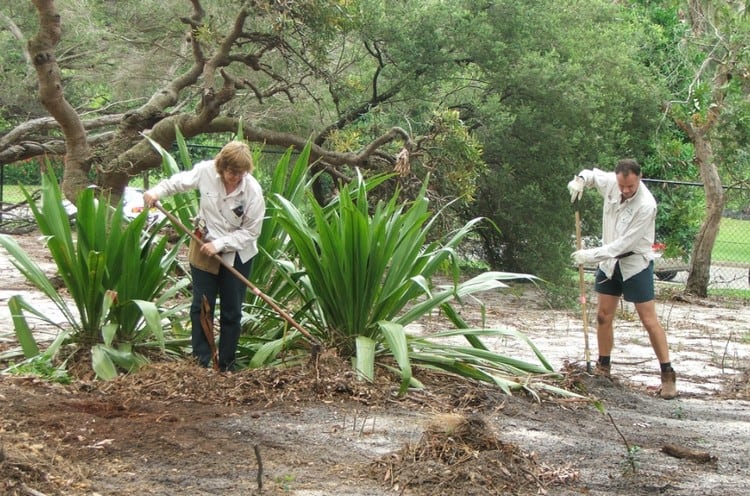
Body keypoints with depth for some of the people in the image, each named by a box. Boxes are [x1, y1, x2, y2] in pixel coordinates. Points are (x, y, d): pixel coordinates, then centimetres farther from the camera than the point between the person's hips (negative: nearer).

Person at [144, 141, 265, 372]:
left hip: (237, 254, -2)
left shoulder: (253, 191, -22)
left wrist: (219, 244, -23)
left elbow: (251, 232, -17)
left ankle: (227, 366, 14)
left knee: (231, 312, 5)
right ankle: (200, 363, 7)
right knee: (201, 306, 2)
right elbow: (180, 181, 4)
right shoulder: (206, 171, -16)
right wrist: (156, 192, -9)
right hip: (204, 247, 2)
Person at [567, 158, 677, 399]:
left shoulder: (646, 205, -27)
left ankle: (668, 375, 0)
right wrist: (580, 179, -10)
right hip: (610, 262, 6)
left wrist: (591, 255, -25)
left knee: (649, 321, -5)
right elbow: (592, 175, 14)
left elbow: (624, 243, -27)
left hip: (636, 264, -6)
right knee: (603, 317, 9)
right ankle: (603, 368, 22)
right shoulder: (611, 183, -10)